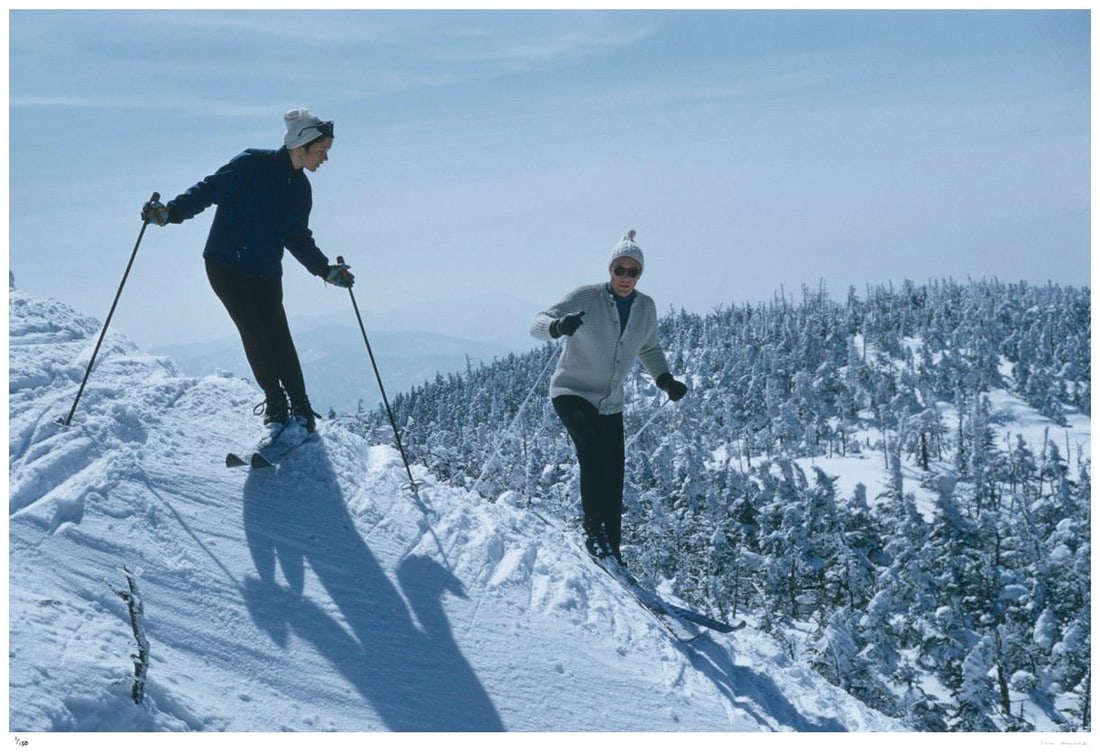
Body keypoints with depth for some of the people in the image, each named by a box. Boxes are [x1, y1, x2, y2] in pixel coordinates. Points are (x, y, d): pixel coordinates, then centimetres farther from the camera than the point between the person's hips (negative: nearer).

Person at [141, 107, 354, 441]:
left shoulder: (300, 188, 10)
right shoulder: (253, 164, -9)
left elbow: (298, 238, 18)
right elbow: (209, 189, -10)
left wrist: (326, 270, 10)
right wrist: (170, 212, -23)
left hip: (266, 274, 5)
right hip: (226, 265, -5)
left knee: (280, 341, -6)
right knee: (255, 334, -15)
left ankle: (300, 411, 2)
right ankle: (276, 407, -7)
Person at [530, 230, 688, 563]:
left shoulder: (646, 308, 2)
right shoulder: (586, 298, -13)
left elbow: (649, 349, 19)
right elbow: (538, 323, -17)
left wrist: (665, 380, 1)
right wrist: (559, 326, -41)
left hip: (610, 404, 5)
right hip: (572, 392, -5)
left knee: (613, 479, 1)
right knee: (594, 454, -28)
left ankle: (611, 549, 11)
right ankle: (595, 532, -22)